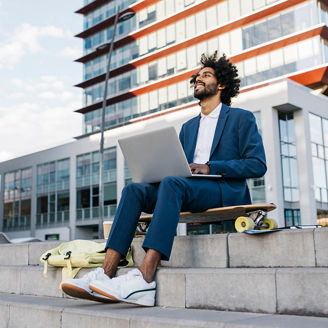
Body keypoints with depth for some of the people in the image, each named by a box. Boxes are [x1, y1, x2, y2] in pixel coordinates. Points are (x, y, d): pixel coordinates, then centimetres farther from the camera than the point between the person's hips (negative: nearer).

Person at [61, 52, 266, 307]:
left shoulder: (242, 118, 9)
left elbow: (257, 165, -3)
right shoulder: (188, 127, 28)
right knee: (134, 190, -19)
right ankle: (106, 274, -31)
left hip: (226, 192, -6)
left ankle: (145, 279, -47)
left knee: (172, 184, -35)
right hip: (187, 192, 6)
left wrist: (210, 167, -14)